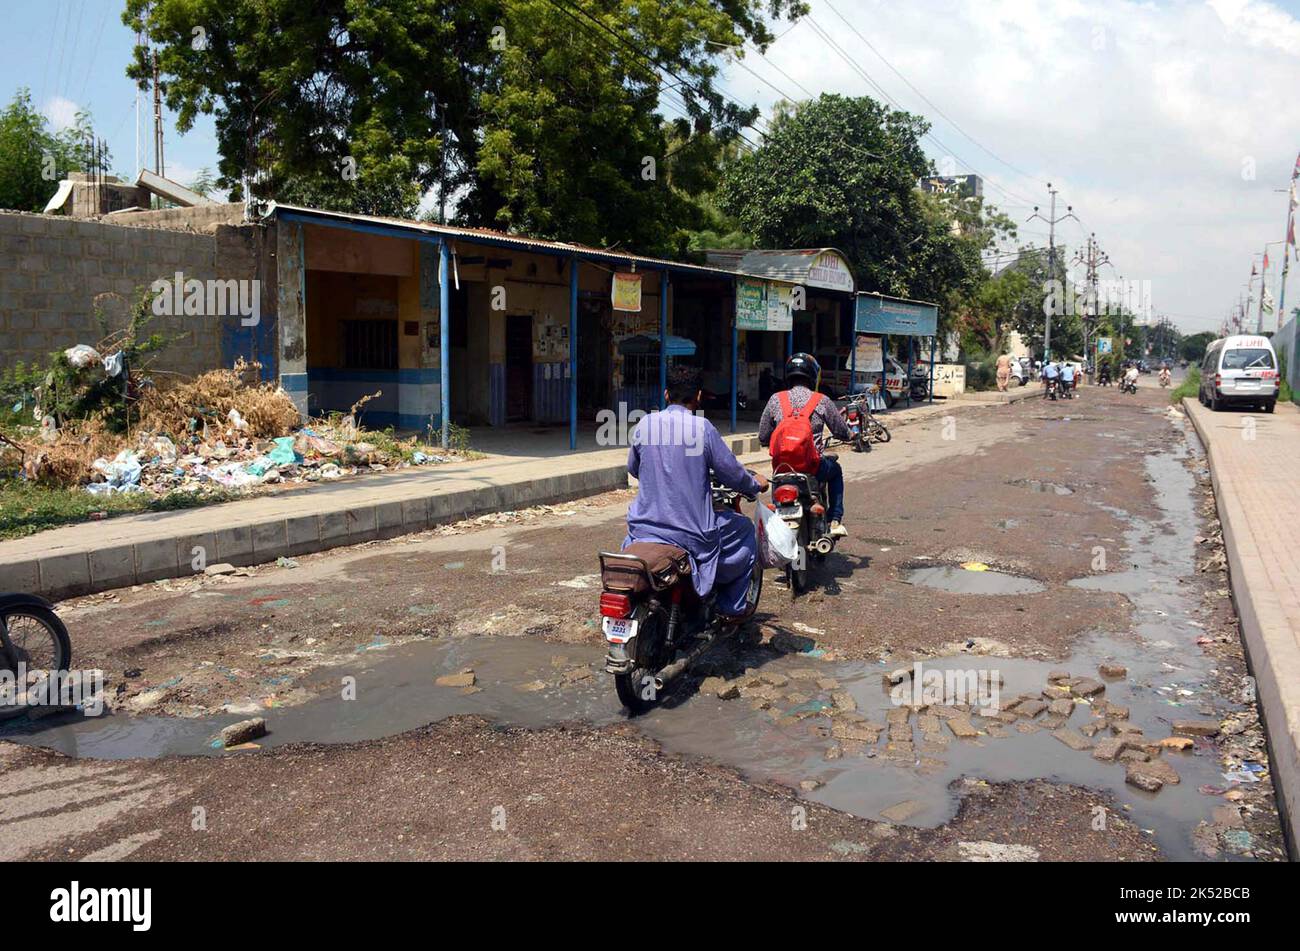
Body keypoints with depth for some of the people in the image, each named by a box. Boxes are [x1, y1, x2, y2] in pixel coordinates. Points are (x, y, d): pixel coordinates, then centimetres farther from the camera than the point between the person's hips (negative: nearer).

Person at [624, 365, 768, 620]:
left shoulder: (643, 424, 1)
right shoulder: (702, 427, -11)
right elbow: (731, 472, -4)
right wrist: (755, 484, 18)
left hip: (644, 528, 4)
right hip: (691, 532, -4)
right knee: (745, 530, 22)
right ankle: (731, 606, 24)